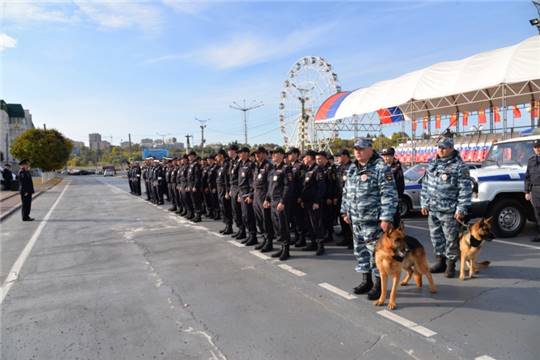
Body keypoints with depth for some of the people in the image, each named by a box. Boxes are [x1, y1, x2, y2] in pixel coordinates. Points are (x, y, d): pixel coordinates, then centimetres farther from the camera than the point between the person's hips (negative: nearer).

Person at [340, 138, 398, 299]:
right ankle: (366, 281, 30)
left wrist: (386, 218, -21)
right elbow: (346, 192, 21)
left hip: (373, 220, -7)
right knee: (360, 251, 15)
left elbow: (389, 195, -16)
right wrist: (345, 211, 16)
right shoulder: (352, 169, 12)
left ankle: (379, 284, 16)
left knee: (376, 252, 1)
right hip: (355, 220, 8)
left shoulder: (381, 168, -12)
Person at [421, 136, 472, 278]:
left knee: (451, 239, 2)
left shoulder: (459, 166, -7)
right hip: (432, 209, 6)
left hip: (449, 211, -6)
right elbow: (425, 185, 16)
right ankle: (440, 261, 28)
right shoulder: (432, 164, 12)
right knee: (436, 237, 14)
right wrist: (424, 203, 11)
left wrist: (461, 209, -15)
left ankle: (451, 264, 16)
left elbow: (465, 189, -11)